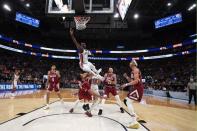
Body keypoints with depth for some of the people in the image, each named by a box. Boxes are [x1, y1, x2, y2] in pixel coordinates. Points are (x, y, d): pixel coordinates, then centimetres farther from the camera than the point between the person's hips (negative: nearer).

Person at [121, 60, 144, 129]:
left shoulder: (135, 70, -12)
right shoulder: (133, 71, 20)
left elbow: (136, 81, -22)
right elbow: (132, 81, 25)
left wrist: (126, 84, -20)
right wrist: (126, 77, 12)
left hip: (138, 88, -11)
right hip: (136, 88, 11)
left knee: (128, 102, -15)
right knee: (127, 101, 17)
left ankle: (135, 122, -17)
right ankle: (135, 117, 23)